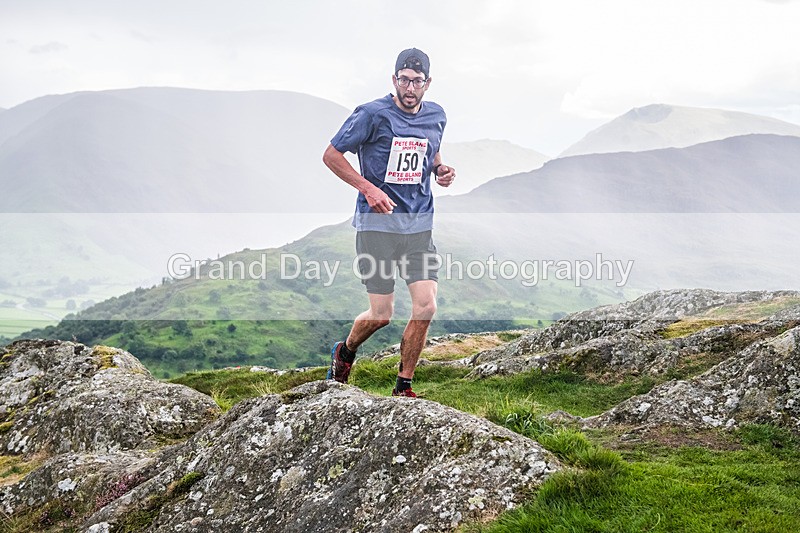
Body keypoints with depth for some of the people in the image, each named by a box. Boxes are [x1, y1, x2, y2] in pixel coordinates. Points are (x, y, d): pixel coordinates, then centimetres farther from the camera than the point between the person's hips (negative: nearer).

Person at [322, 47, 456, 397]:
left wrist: (441, 170, 2)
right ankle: (345, 352, 31)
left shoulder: (436, 116, 7)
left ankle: (403, 388, 10)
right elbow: (331, 155, -4)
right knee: (381, 314, -3)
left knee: (426, 307, -6)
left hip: (419, 224, 5)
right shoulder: (372, 114, -10)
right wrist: (368, 188, -16)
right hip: (377, 223, -5)